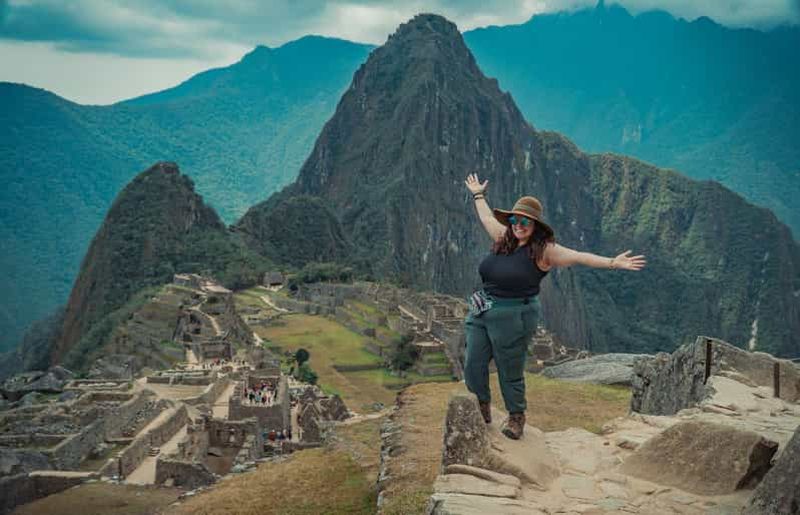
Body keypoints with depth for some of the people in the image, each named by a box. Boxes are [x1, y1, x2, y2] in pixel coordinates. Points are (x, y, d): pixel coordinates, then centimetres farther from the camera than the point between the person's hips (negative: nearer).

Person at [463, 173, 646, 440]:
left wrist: (613, 262, -23)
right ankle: (482, 409, 30)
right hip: (481, 311, 6)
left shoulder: (544, 250, -8)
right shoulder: (503, 238, 8)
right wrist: (478, 195, 40)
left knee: (510, 372, 6)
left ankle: (516, 417, 29)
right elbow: (487, 217, 27)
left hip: (513, 316, -6)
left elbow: (579, 257, -14)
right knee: (473, 365, 7)